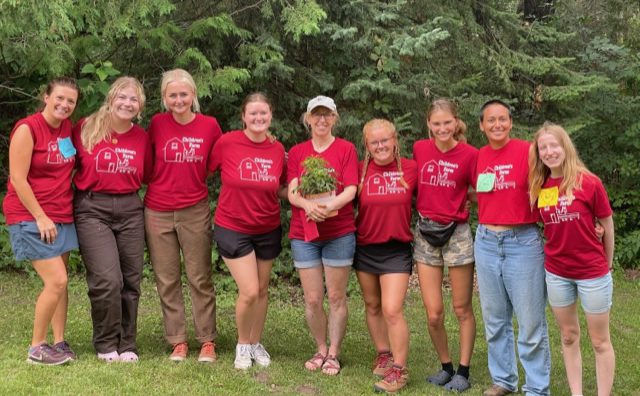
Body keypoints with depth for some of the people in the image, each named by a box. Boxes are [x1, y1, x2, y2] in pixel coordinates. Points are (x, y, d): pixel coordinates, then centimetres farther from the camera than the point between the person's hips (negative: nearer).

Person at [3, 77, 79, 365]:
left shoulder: (68, 128, 7)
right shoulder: (27, 129, -12)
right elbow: (18, 179, -14)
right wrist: (41, 217, -15)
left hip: (62, 216, 7)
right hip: (31, 217, -7)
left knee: (60, 282, 7)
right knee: (56, 281, -11)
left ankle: (58, 342, 17)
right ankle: (36, 347, 3)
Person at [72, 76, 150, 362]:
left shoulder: (141, 137, 5)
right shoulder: (86, 128, -3)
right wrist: (88, 185, -3)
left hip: (130, 210, 3)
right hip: (92, 209, -3)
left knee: (131, 280, 6)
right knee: (107, 280, -11)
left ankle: (127, 345, 20)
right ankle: (106, 345, 8)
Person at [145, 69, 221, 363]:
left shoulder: (209, 125, -3)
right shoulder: (157, 124, -2)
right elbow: (146, 163, 8)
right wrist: (163, 182, -3)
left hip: (195, 211, -1)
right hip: (158, 212, 1)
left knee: (201, 278, 4)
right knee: (167, 280, 8)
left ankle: (207, 341, 15)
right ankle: (177, 341, 19)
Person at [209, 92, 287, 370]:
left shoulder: (278, 149, -4)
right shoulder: (227, 142, -14)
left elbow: (281, 191, 8)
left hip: (268, 230, 4)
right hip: (233, 229, -4)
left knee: (262, 290, 13)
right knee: (249, 292, -8)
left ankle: (256, 343, 33)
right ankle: (242, 344, 17)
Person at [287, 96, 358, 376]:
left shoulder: (346, 149, 1)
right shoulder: (297, 152, 9)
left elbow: (351, 190, -7)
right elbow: (292, 192, -1)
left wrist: (328, 206, -26)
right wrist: (308, 205, -23)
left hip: (339, 233, -2)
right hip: (304, 234, 2)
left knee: (336, 297, 4)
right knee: (312, 299, 5)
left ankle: (333, 354, 16)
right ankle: (320, 349, 24)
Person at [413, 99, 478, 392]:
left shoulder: (470, 154, -8)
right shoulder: (419, 149, 1)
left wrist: (459, 200, -9)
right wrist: (430, 204, 6)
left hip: (457, 233, -2)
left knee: (462, 309, 7)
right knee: (433, 314, 3)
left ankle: (463, 371, 19)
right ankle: (446, 366, 23)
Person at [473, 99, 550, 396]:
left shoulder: (527, 151, -8)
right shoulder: (478, 157, 7)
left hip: (523, 241, -5)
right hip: (486, 242, 5)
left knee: (530, 322, 1)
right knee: (494, 319, 14)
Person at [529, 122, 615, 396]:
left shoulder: (589, 182, -12)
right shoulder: (539, 187, -1)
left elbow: (607, 225, -3)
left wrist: (607, 263, 5)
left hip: (593, 273, -4)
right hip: (556, 273, 4)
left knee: (600, 341, 7)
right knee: (569, 337, 14)